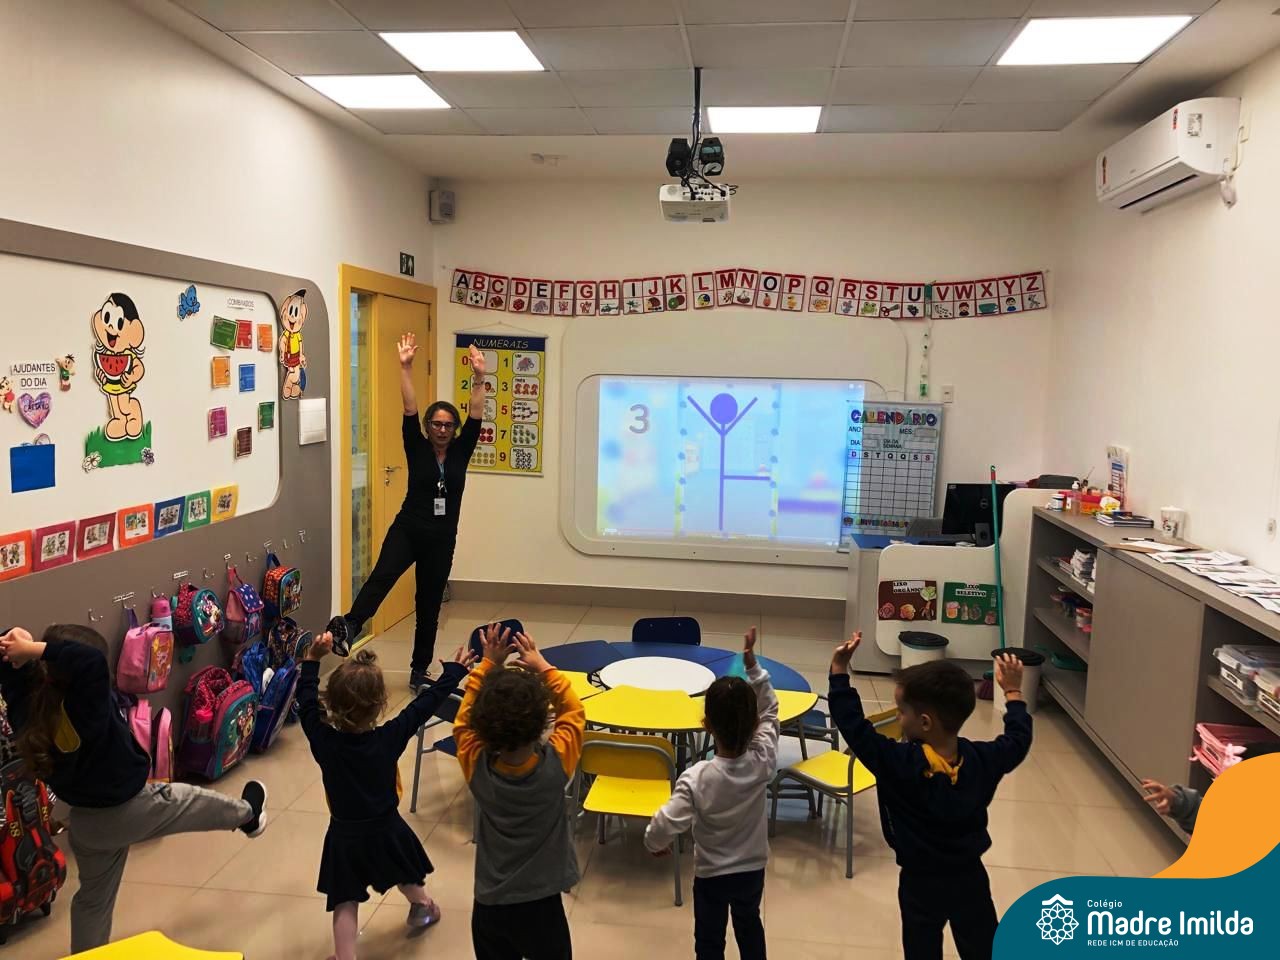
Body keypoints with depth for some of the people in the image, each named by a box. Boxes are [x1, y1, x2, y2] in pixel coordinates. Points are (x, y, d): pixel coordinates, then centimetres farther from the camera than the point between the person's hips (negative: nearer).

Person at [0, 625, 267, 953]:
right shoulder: (85, 711, -38)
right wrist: (34, 648, -43)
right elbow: (90, 661, -55)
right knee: (195, 801, 25)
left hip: (86, 822, 6)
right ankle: (247, 815, 54)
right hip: (132, 811, -5)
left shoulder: (28, 703, -18)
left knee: (93, 896, 26)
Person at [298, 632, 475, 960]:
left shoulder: (323, 740, -23)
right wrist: (455, 670, -4)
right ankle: (422, 906, 54)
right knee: (405, 876, 28)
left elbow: (306, 701, -7)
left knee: (345, 902, 10)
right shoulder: (390, 738, -25)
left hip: (345, 836, -1)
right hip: (386, 830, 1)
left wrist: (312, 660, 0)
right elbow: (426, 702, -15)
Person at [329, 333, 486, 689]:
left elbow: (475, 418, -8)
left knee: (429, 606, 9)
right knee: (382, 576, -30)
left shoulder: (460, 452, 3)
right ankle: (348, 627, -47)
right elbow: (409, 411, -11)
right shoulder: (417, 450, -1)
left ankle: (419, 671, 20)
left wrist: (478, 378, -20)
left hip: (442, 539, 2)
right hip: (407, 530, -2)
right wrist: (406, 368, -22)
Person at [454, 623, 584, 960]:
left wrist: (488, 664, -3)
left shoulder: (478, 768, -21)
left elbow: (465, 720, -2)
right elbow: (573, 711, -6)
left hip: (490, 905, 2)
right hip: (542, 905, -1)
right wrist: (541, 665, -3)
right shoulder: (555, 765, -24)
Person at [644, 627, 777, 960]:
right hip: (753, 868, 3)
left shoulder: (697, 778, -32)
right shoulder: (763, 762, -23)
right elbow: (770, 712, -9)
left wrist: (653, 843, -8)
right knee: (749, 924, 31)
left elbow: (668, 823, -31)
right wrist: (752, 665, -14)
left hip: (711, 874, -3)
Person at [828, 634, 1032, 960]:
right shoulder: (983, 759, -17)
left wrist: (839, 671, -19)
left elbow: (853, 725, -24)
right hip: (970, 878, 3)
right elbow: (1018, 739, 3)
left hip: (921, 883, -3)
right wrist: (1013, 691, 16)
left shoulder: (898, 764, -29)